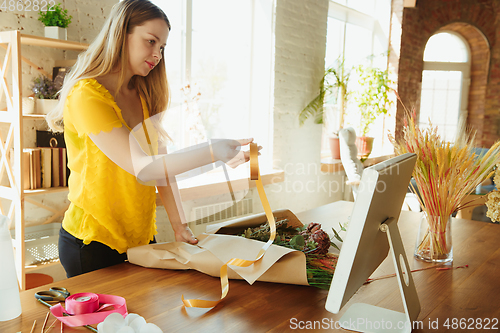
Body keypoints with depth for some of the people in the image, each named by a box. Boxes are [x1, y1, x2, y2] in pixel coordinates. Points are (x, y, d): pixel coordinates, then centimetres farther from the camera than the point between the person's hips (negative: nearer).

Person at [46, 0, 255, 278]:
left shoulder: (142, 97, 7)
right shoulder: (86, 95, -17)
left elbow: (162, 163, 2)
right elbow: (140, 167, -26)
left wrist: (179, 225, -4)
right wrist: (214, 152, -32)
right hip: (93, 243, -7)